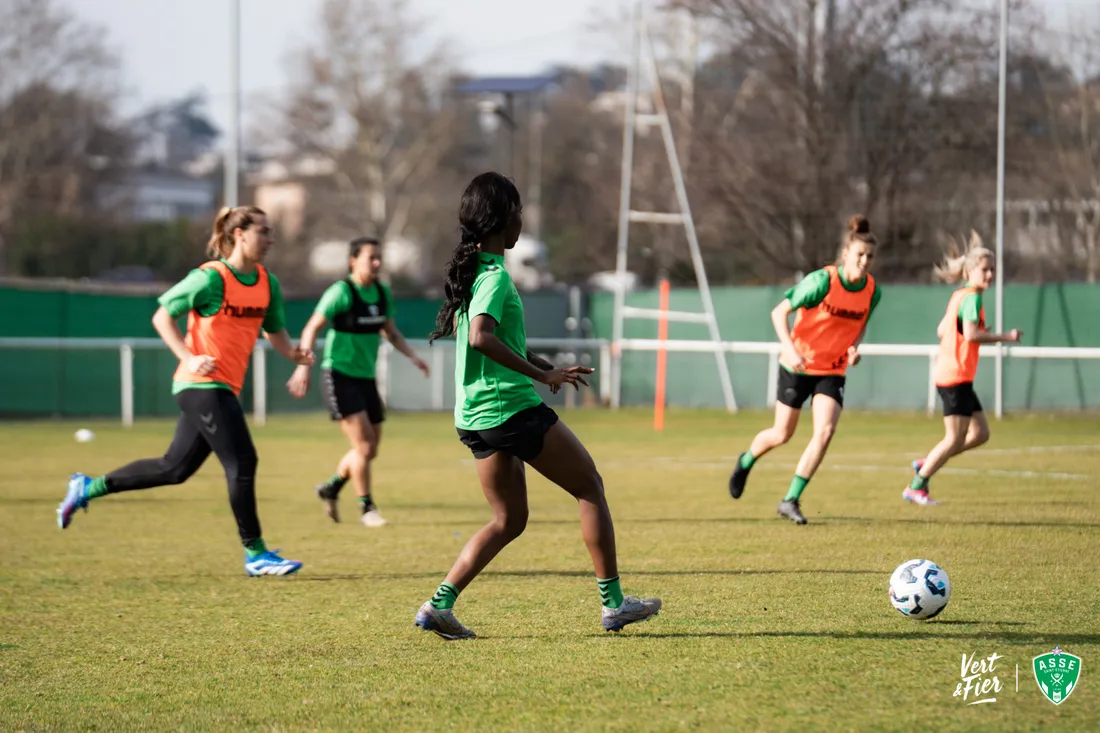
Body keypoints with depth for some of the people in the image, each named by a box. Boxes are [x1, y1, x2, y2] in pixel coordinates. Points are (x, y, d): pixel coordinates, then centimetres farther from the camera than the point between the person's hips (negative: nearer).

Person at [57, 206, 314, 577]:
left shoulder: (267, 283, 9)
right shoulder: (211, 278, -13)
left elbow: (275, 331, 18)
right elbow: (162, 316, -8)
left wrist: (293, 352, -4)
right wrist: (189, 358, -19)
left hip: (224, 389, 9)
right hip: (201, 385, -9)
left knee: (175, 468, 13)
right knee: (242, 462, -11)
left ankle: (88, 488, 26)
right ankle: (255, 554, -3)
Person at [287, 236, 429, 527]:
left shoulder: (382, 293, 5)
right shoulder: (341, 292, -14)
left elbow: (391, 332, 16)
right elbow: (312, 328, -14)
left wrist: (412, 355, 1)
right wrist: (303, 367, -23)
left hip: (366, 378, 7)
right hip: (340, 375, -7)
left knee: (371, 449, 10)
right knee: (364, 444, -12)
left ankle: (330, 489, 32)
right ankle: (367, 508, 0)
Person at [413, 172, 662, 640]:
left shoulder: (469, 269, 13)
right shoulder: (495, 275, -16)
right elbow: (481, 338, -31)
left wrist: (535, 362, 28)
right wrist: (542, 374, -27)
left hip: (475, 416, 9)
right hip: (512, 408, -9)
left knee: (509, 520, 14)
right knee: (590, 487, 4)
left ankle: (439, 605, 1)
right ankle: (613, 603, 6)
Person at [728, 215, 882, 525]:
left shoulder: (873, 291, -6)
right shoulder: (822, 281, -21)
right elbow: (779, 312, -16)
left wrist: (855, 347, -6)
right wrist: (789, 347, -30)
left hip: (833, 371, 3)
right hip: (798, 365, -3)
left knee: (825, 431, -18)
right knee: (782, 434, 7)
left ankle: (791, 500, -8)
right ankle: (746, 462, 43)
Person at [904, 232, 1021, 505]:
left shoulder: (959, 296, 16)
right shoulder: (972, 298, -13)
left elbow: (941, 331, 22)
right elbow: (971, 334, -26)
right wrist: (1004, 337, -20)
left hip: (948, 373, 10)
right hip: (956, 376, -10)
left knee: (980, 433, 11)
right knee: (955, 438, -5)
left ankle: (925, 464, 15)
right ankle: (916, 487, 3)